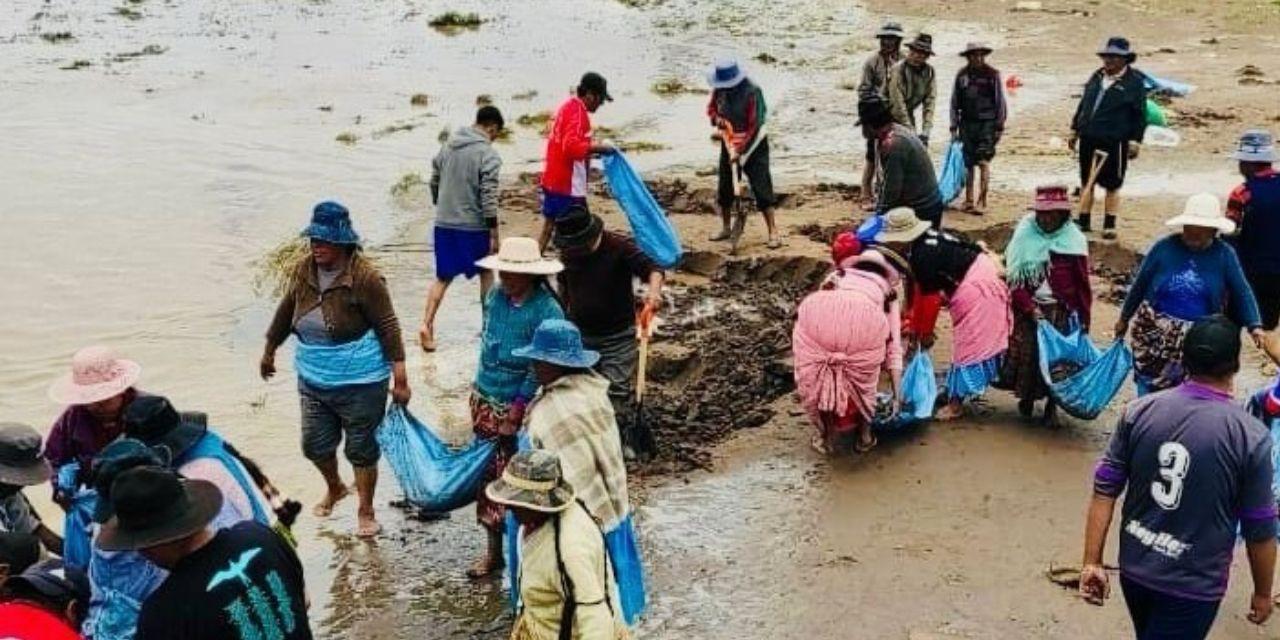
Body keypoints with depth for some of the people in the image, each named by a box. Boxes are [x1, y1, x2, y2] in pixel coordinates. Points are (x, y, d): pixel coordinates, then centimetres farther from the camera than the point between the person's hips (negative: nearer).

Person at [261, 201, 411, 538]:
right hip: (313, 380, 6)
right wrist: (269, 351, 25)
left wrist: (400, 379, -18)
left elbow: (388, 327, -16)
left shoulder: (364, 277, -19)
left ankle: (366, 512, 26)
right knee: (315, 445, 16)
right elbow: (285, 312, 16)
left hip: (359, 383, -6)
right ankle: (334, 488, 46)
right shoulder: (303, 271, 0)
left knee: (360, 448, 7)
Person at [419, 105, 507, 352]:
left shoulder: (448, 145, 7)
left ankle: (427, 324, -3)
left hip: (443, 223, 5)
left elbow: (434, 181, 14)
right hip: (473, 225, -5)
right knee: (486, 273, 15)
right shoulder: (488, 154, -13)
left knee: (443, 277, 10)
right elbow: (488, 197, -17)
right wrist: (494, 234, -13)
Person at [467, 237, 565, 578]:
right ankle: (494, 548, 23)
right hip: (484, 400, 7)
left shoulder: (547, 311, -19)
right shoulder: (496, 296, 2)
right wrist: (478, 393, 16)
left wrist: (515, 415, -17)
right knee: (487, 472, 11)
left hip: (516, 406, -6)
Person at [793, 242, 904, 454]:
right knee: (862, 375, 27)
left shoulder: (836, 276, 42)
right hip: (865, 316, -1)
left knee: (818, 374, 25)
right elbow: (893, 346, 32)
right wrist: (897, 396, 37)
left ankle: (828, 436, 33)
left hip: (816, 310, 1)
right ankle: (865, 434, 36)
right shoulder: (887, 290, 37)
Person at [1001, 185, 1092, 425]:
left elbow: (1083, 284, -2)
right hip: (1029, 309, 0)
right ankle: (1027, 397, 29)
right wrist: (1029, 307, -14)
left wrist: (1084, 319, -3)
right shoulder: (1024, 236, -5)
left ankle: (1052, 406, 19)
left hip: (1060, 311, 0)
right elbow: (1013, 278, -6)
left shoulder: (1074, 240, -5)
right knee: (1027, 353, 4)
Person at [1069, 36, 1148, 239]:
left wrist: (1135, 141, -8)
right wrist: (1074, 130, 17)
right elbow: (1083, 104, 19)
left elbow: (1140, 114, -4)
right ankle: (1084, 221, 22)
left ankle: (1109, 226, 13)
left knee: (1112, 185, 4)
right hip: (1088, 139, 5)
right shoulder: (1096, 77, 12)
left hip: (1114, 142, -5)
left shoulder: (1134, 82, -4)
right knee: (1086, 182, 11)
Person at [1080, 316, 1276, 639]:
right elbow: (1259, 530, -8)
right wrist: (1263, 592, 7)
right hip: (1193, 585, -4)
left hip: (1134, 568, 4)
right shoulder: (1251, 436, -16)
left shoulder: (1139, 412, -7)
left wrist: (1092, 562, 1)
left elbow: (1104, 491, -6)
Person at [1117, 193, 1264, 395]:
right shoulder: (1164, 248, -7)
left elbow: (1241, 291, 0)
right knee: (1150, 388, 5)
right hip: (1157, 332, 0)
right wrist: (1124, 318, 10)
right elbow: (1139, 285, 3)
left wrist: (1254, 325, -12)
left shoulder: (1224, 254, -5)